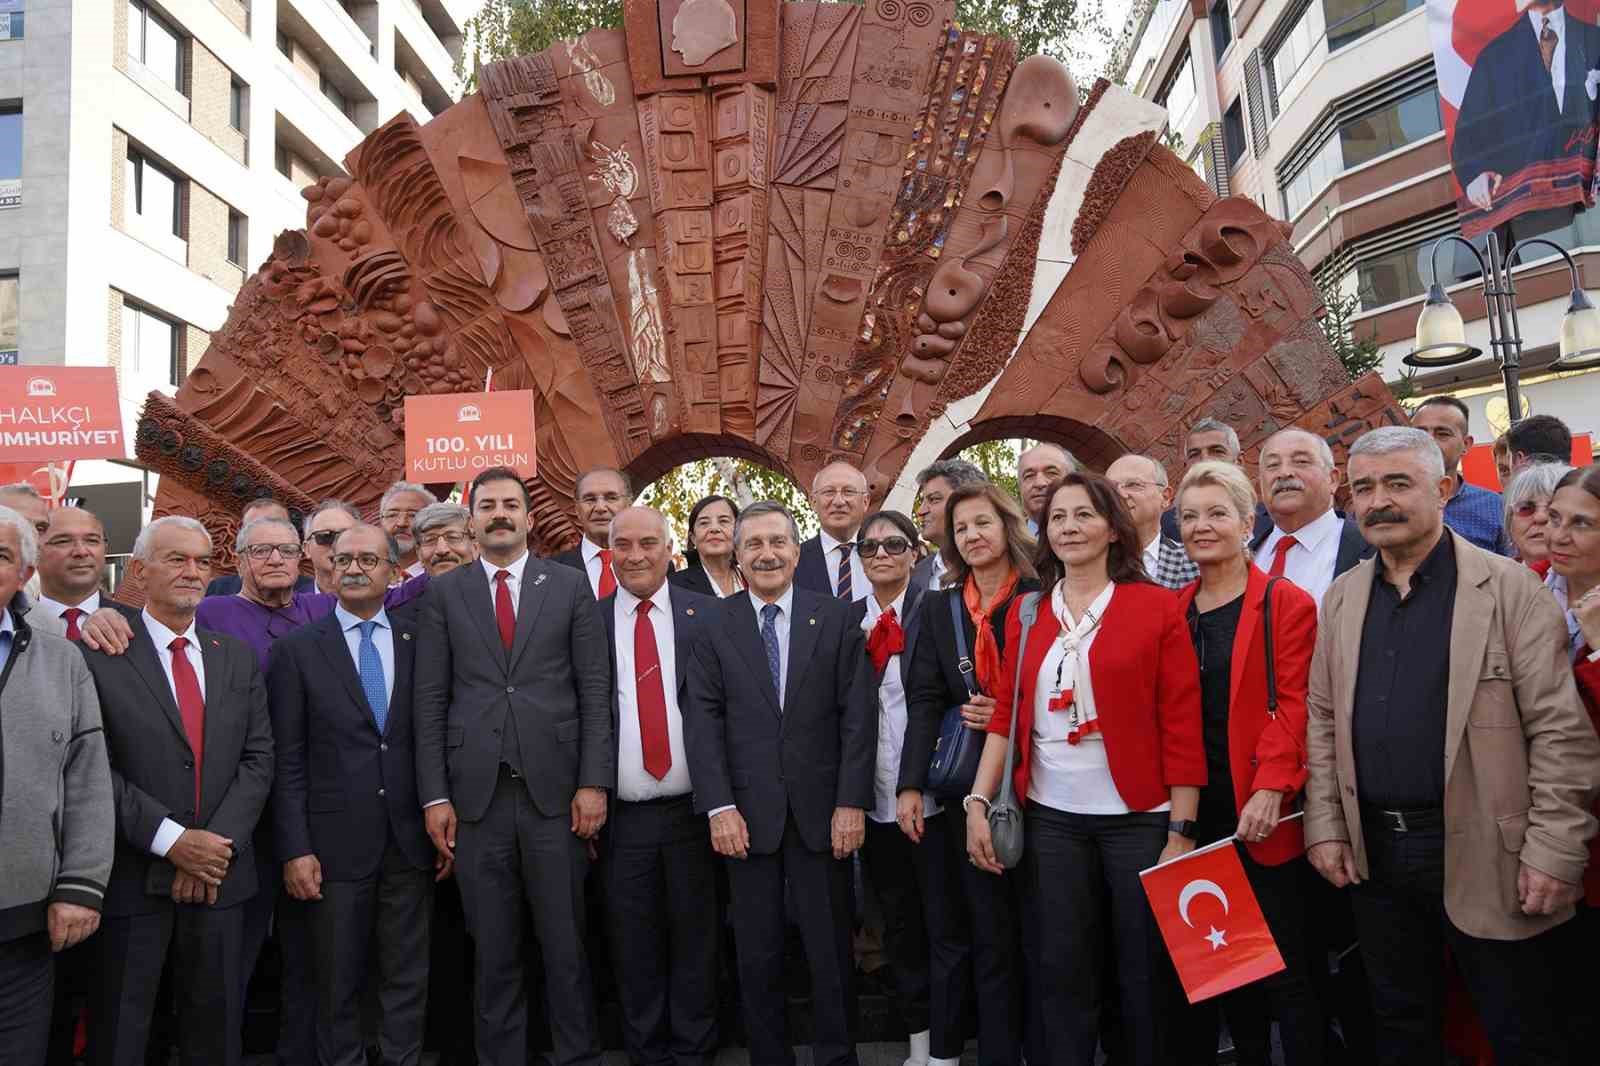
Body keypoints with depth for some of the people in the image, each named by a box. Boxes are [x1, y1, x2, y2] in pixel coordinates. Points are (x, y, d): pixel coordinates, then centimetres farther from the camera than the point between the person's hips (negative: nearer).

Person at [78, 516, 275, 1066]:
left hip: (219, 874, 4)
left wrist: (216, 843, -8)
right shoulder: (98, 654, -5)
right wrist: (172, 840, -16)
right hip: (132, 876, -3)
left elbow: (258, 757, 4)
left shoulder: (238, 657, 9)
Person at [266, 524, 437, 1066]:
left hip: (410, 840, 2)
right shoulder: (296, 649, 0)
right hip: (336, 843, -1)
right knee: (338, 984, 11)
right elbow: (287, 760, -2)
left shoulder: (419, 640, 4)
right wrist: (294, 848, -6)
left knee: (408, 979, 12)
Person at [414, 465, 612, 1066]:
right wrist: (434, 796, -1)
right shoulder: (444, 594, 7)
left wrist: (594, 783, -5)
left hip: (555, 790, -1)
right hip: (477, 793, 1)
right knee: (493, 951, 10)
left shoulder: (570, 586, 5)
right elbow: (429, 701, 5)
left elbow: (596, 692, 2)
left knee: (566, 943, 6)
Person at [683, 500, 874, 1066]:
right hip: (747, 811, 1)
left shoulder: (836, 616, 2)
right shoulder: (714, 623, 3)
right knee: (757, 956, 10)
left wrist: (852, 802, -8)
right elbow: (702, 719, -2)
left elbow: (857, 714, -2)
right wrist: (719, 807, -10)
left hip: (822, 810, 0)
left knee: (831, 950, 10)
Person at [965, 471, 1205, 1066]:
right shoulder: (1026, 613, 7)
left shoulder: (1157, 606, -3)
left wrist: (1181, 832, -9)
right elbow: (1007, 715, 7)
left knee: (1146, 975, 10)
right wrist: (978, 802, -2)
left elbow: (1182, 724, -6)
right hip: (1050, 818, 3)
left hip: (1139, 817, -2)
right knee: (1059, 974, 10)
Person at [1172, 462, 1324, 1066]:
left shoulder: (1286, 604, -4)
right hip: (1195, 813, 5)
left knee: (1285, 965, 4)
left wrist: (1271, 788, -20)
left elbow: (1294, 704, -11)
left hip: (1261, 814, -4)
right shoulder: (1173, 611, 10)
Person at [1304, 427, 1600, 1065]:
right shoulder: (1342, 598, 8)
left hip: (1485, 856, -4)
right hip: (1373, 853, 4)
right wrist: (1325, 827, 4)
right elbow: (1322, 719, 10)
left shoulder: (1508, 587, -7)